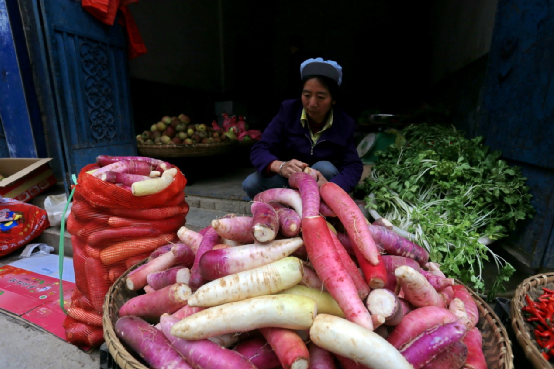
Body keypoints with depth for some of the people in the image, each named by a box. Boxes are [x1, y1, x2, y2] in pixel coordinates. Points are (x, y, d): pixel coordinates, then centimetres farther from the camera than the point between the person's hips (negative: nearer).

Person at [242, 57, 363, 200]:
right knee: (251, 184, -25)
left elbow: (354, 166, -19)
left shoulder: (345, 123, -12)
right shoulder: (288, 110, -14)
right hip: (288, 180, 1)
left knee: (325, 168, -33)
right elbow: (259, 150, -20)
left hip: (322, 177, 0)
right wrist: (280, 166, -45)